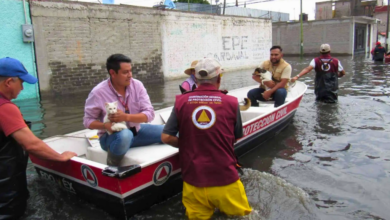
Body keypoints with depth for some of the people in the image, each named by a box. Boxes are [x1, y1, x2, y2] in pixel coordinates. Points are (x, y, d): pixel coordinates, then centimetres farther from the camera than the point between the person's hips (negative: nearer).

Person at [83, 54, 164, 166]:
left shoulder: (137, 85, -8)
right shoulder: (98, 92, -16)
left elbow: (149, 113, -12)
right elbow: (88, 120, -7)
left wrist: (126, 117, -29)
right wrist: (105, 125, -28)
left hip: (136, 131, 5)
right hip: (111, 135, -4)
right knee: (125, 135, -40)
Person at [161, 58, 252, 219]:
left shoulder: (181, 101, -4)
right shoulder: (231, 102, -4)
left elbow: (166, 137, -3)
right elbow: (236, 138, 7)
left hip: (193, 180, 1)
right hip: (225, 178, -1)